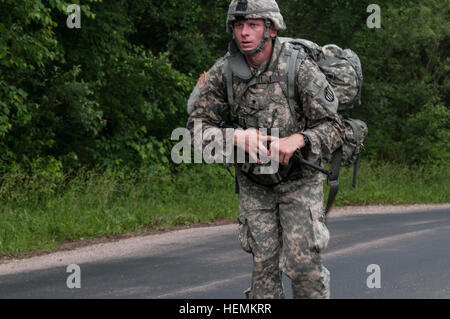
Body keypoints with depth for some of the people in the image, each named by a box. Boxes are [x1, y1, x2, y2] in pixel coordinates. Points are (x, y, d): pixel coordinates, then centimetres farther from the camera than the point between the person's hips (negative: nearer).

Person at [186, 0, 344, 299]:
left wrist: (296, 140, -34)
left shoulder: (301, 68, -17)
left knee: (303, 261, -11)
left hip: (300, 177, -3)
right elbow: (197, 125, -7)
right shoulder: (223, 72, -9)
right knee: (264, 263, 1)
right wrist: (236, 137, -27)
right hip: (253, 182, 3)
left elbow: (333, 127, -14)